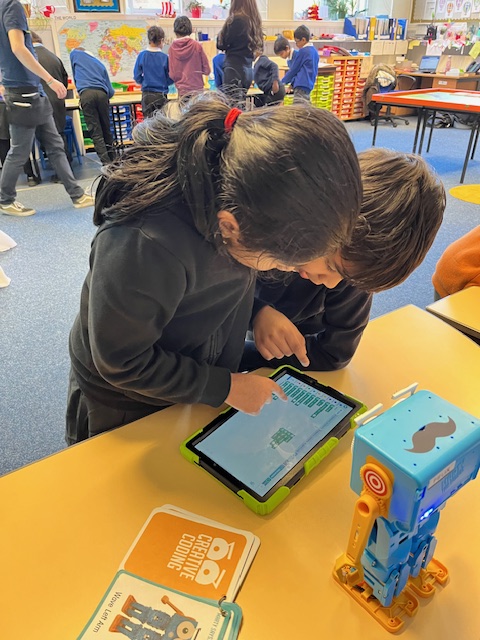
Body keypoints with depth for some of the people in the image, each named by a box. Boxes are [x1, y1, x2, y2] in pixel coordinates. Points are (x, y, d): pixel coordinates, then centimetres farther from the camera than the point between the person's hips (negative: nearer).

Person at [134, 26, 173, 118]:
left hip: (147, 95, 2)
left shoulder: (142, 55, -3)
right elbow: (170, 79, -3)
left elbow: (137, 77, 1)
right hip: (161, 95, -2)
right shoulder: (165, 57, -7)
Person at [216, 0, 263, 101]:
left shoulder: (236, 19, -11)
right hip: (248, 69, 8)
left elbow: (222, 44, -5)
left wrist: (220, 35, 11)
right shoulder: (254, 20, 10)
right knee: (241, 103, 13)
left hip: (235, 67, -8)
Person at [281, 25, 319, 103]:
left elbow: (293, 69, -5)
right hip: (309, 85, 10)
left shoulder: (302, 51, -11)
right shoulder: (314, 51, 14)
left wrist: (283, 82, 8)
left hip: (301, 85, -10)